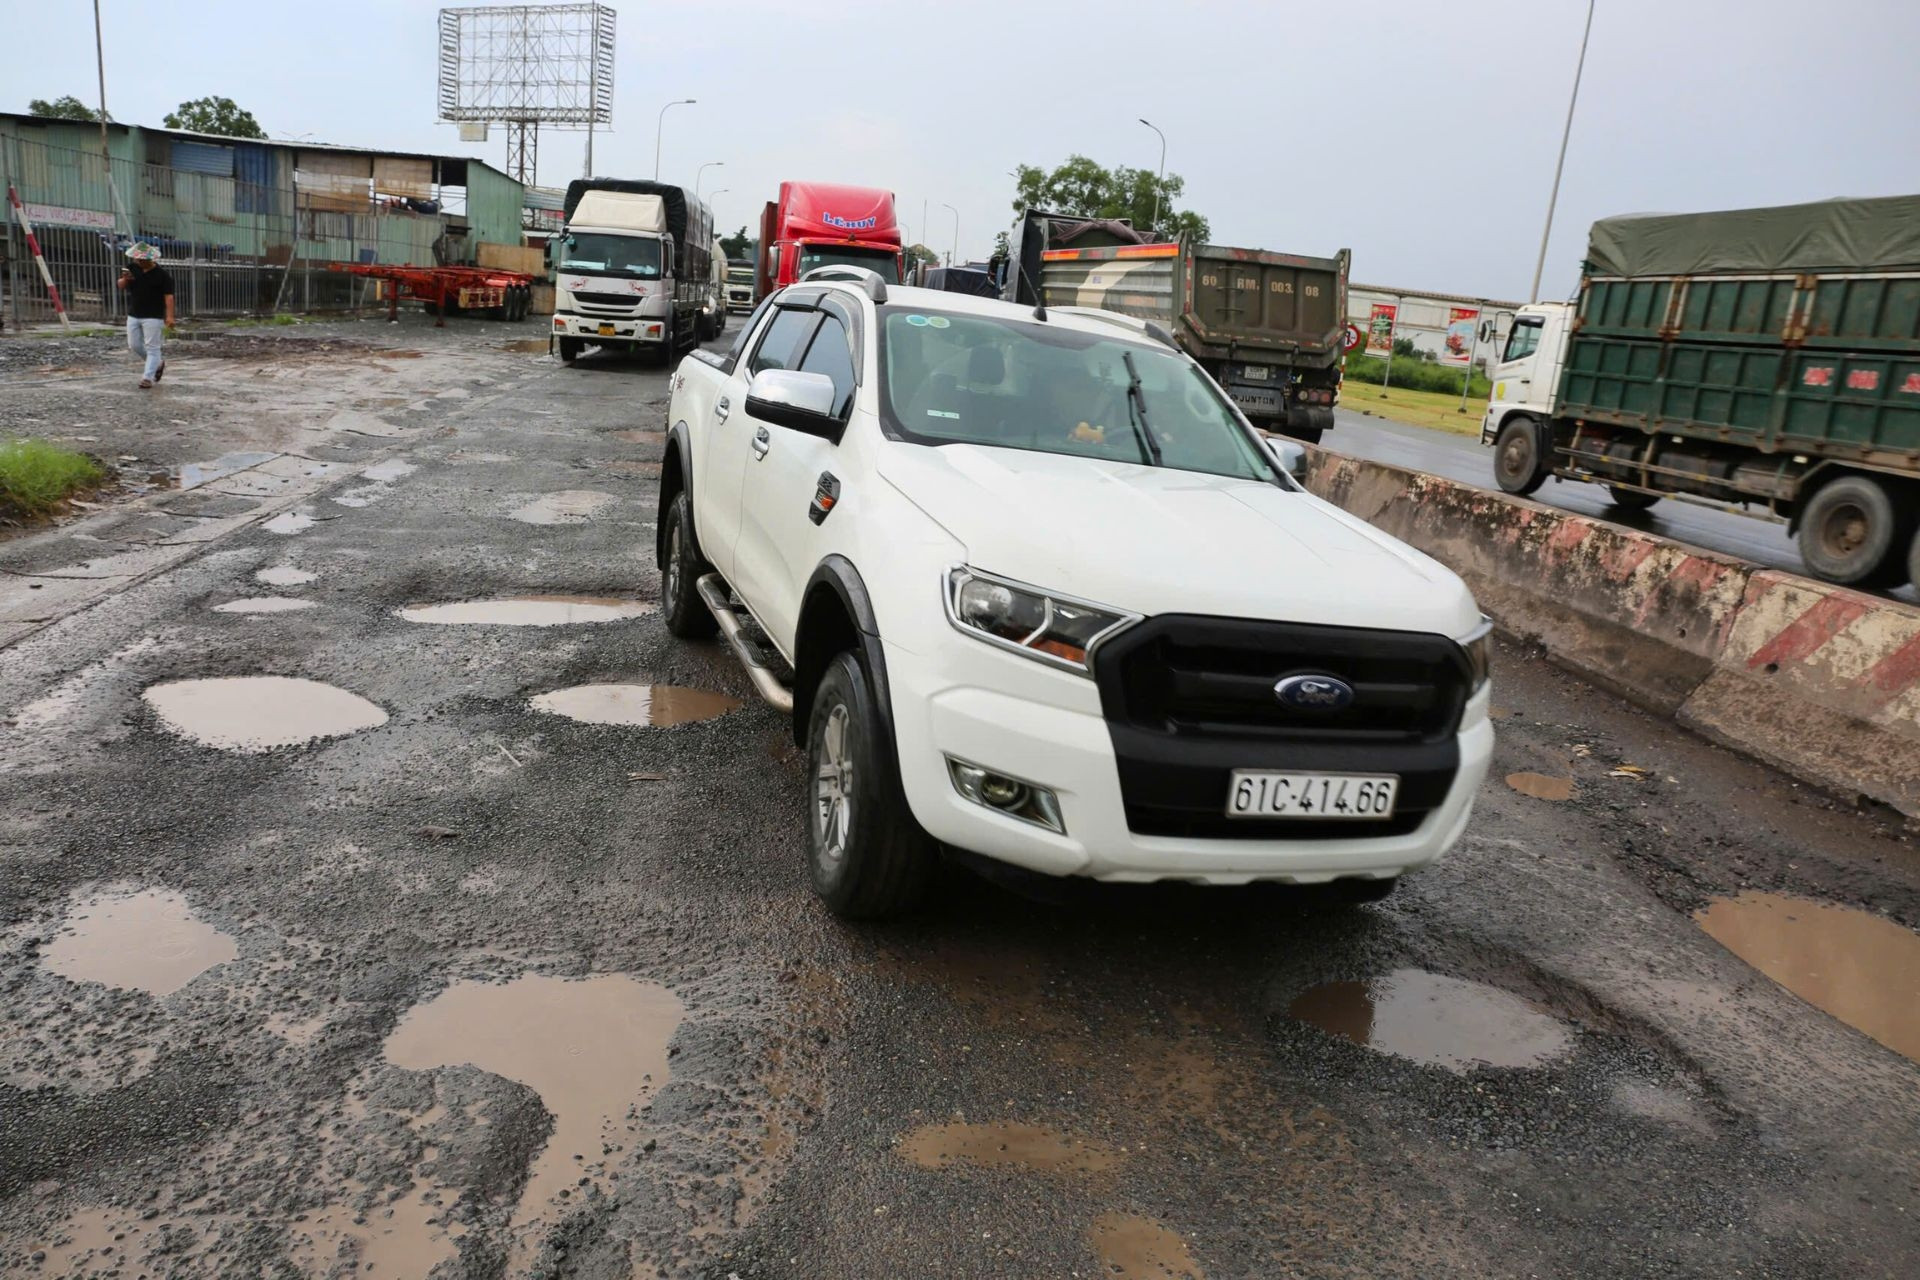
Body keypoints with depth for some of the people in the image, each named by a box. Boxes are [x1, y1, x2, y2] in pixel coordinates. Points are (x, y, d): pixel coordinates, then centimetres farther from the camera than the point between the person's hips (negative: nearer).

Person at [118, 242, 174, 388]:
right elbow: (121, 286, 11)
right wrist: (125, 279, -13)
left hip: (153, 316, -6)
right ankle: (158, 364, 29)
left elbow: (168, 296, -13)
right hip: (133, 315, 6)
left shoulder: (161, 274, -10)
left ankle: (148, 377, -5)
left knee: (152, 347, -7)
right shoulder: (132, 267, 5)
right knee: (134, 346, 10)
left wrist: (169, 316, -23)